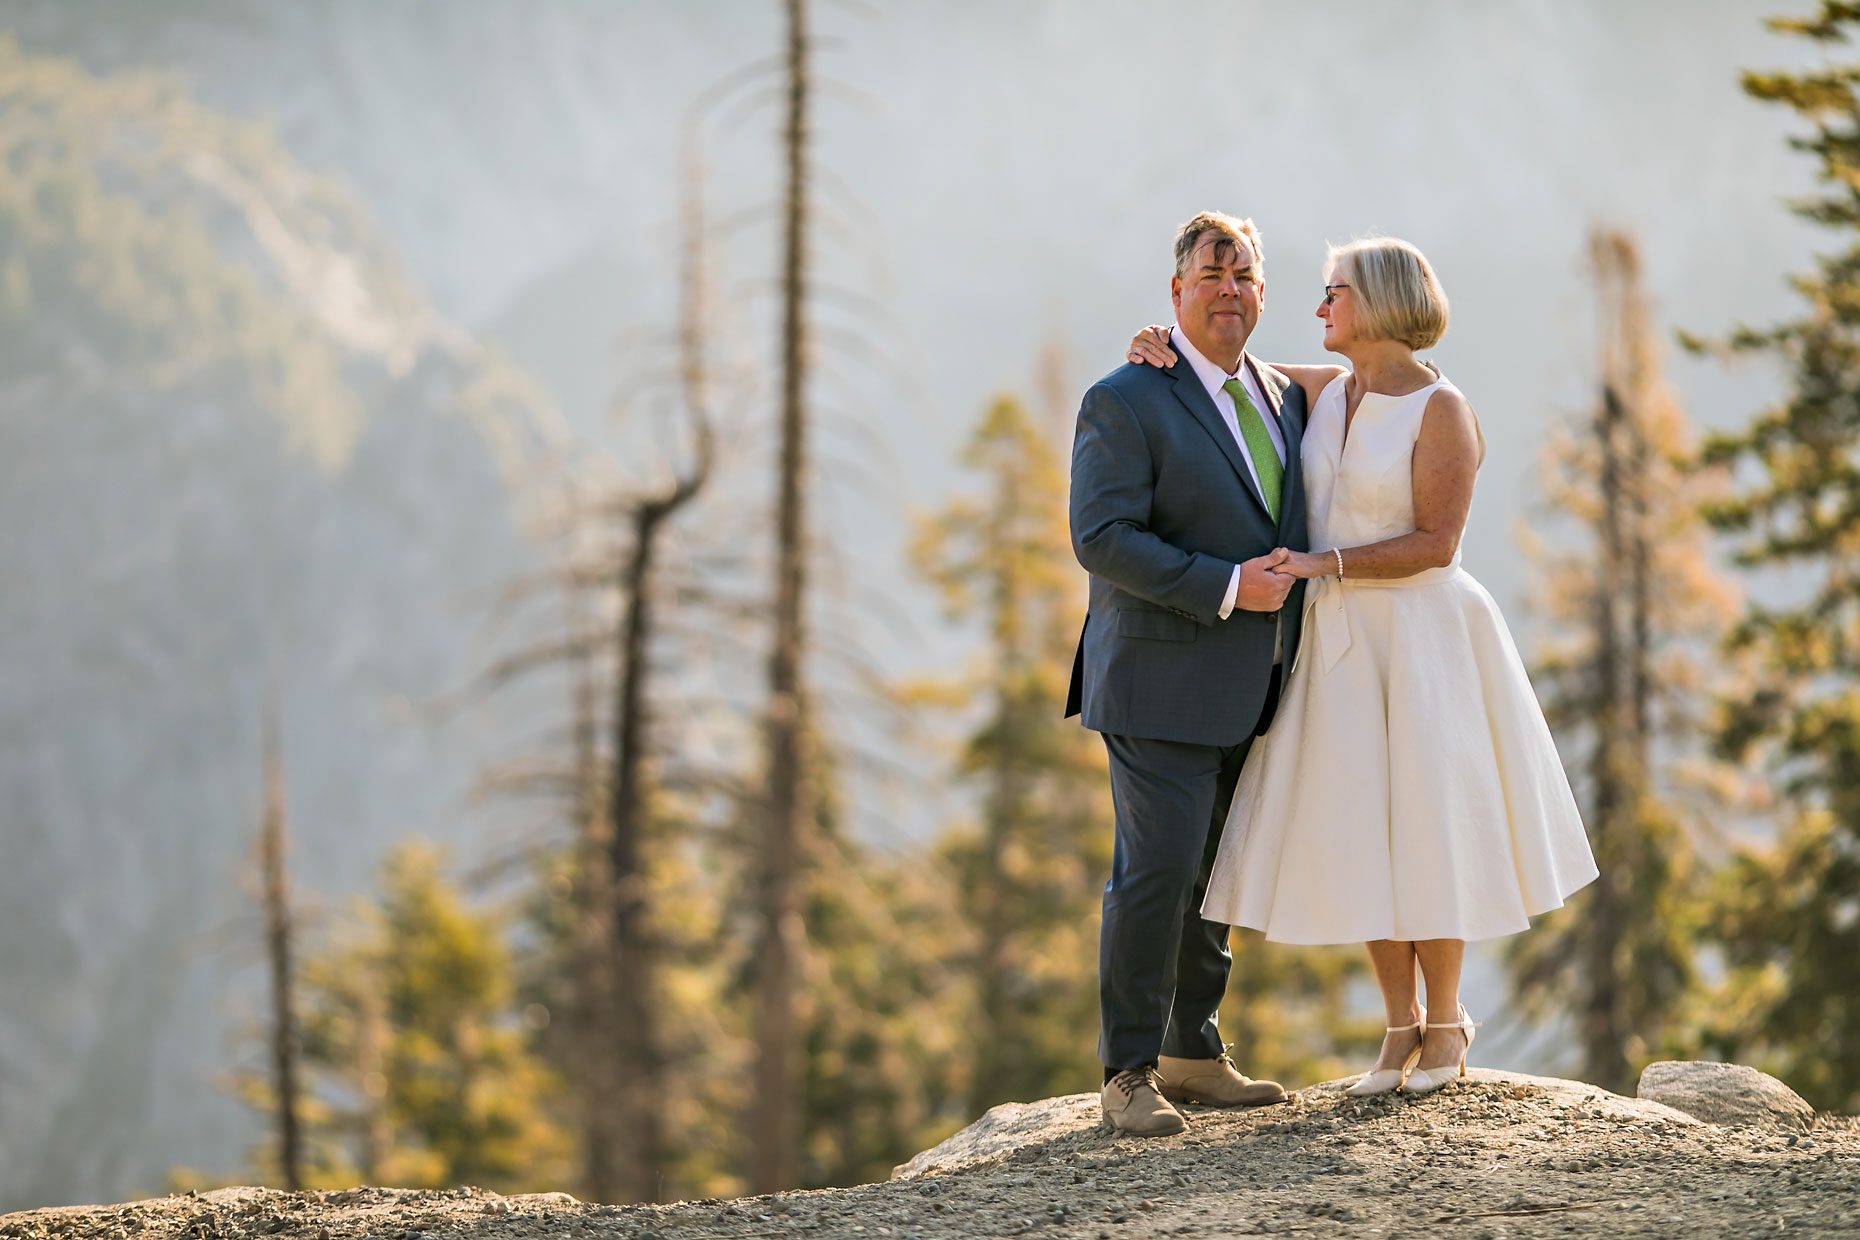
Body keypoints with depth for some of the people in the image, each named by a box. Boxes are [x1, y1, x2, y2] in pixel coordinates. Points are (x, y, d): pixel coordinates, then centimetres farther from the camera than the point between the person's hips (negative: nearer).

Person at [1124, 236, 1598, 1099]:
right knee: (1360, 834, 5)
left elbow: (1436, 544, -15)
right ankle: (1401, 1028, 14)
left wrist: (1329, 563, -20)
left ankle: (1445, 1027, 13)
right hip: (1337, 640, 6)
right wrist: (1166, 347, 0)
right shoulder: (1325, 392, 7)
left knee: (1422, 829, -1)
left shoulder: (1440, 410, -11)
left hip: (1418, 639, -6)